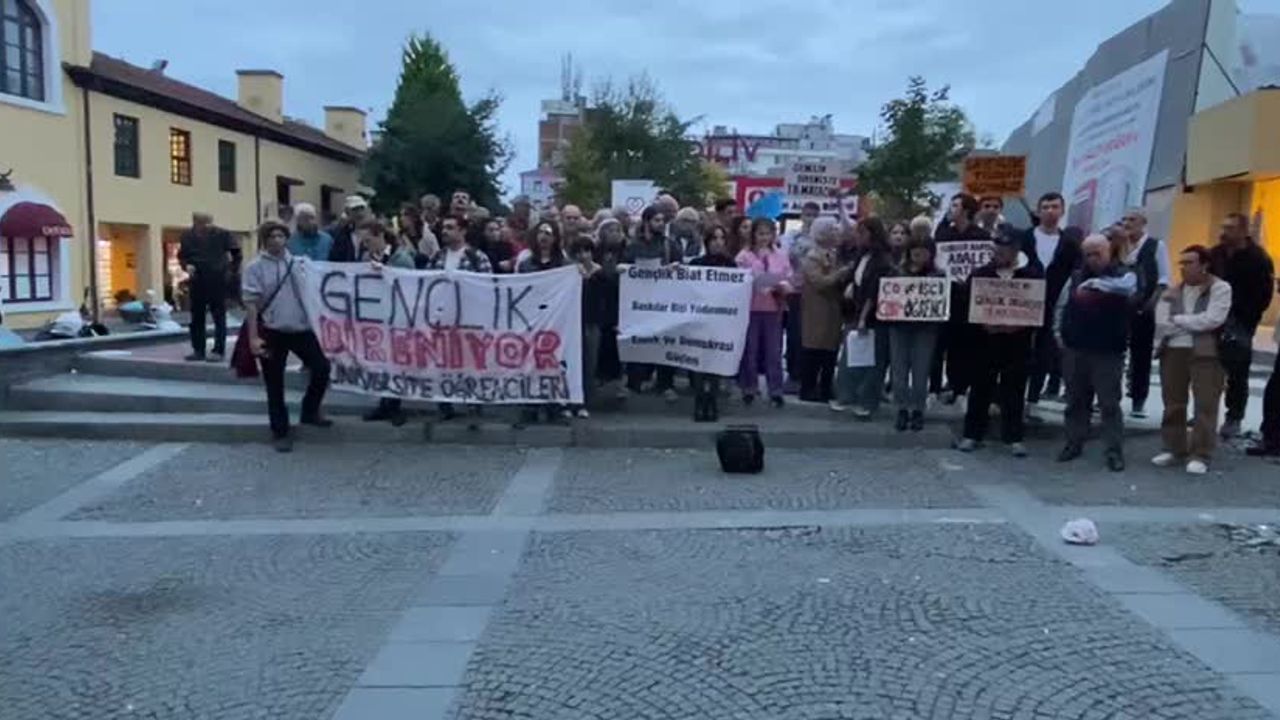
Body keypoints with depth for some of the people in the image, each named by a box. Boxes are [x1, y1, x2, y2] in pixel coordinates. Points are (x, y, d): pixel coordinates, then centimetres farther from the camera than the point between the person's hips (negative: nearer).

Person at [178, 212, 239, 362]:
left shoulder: (221, 235, -9)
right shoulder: (188, 236, -1)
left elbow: (236, 253, 0)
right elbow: (182, 256, 11)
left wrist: (229, 268, -3)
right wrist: (187, 265, -8)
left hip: (217, 281, -4)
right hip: (197, 281, 4)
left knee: (219, 316, 1)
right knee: (196, 317, 9)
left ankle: (219, 351, 6)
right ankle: (198, 350, 18)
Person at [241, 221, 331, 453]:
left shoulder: (300, 263, 5)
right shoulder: (255, 268, -5)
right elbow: (251, 304, -8)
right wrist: (253, 337, -13)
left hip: (301, 328, 3)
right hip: (272, 332, -3)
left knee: (322, 368, 2)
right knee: (275, 385, 5)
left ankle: (309, 412, 25)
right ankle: (280, 432, 16)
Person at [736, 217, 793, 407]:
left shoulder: (780, 256, 8)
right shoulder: (744, 256, 1)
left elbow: (789, 281, 8)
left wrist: (782, 287, -13)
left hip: (773, 308, 2)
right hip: (750, 307, -2)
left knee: (774, 351, 3)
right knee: (750, 350, 3)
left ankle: (776, 391, 10)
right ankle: (749, 389, 14)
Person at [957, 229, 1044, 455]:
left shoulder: (1033, 275, -1)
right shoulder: (981, 273, 2)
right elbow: (967, 305, 2)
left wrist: (1021, 325, -15)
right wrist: (982, 323, -13)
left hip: (1017, 342, -1)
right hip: (985, 339, 1)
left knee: (1014, 391, 6)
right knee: (981, 388, 7)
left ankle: (1013, 437, 15)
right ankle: (972, 434, 15)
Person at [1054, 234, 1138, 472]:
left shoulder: (1124, 275, -2)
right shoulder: (1076, 277, 9)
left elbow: (1127, 287, -27)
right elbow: (1060, 306, 15)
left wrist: (1096, 283, -34)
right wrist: (1059, 333, 5)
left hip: (1108, 352, -4)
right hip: (1075, 350, 4)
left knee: (1109, 403, -1)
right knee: (1076, 401, 12)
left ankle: (1115, 451, 5)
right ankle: (1074, 443, 22)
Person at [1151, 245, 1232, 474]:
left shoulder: (1220, 288, -1)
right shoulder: (1171, 293, 11)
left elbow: (1212, 320, -15)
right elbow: (1161, 326, -1)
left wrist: (1178, 320, -5)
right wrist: (1194, 324, -9)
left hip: (1205, 353, -4)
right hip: (1172, 352, 4)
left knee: (1205, 405, -4)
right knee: (1173, 404, 9)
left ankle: (1200, 455, 2)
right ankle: (1173, 449, 20)